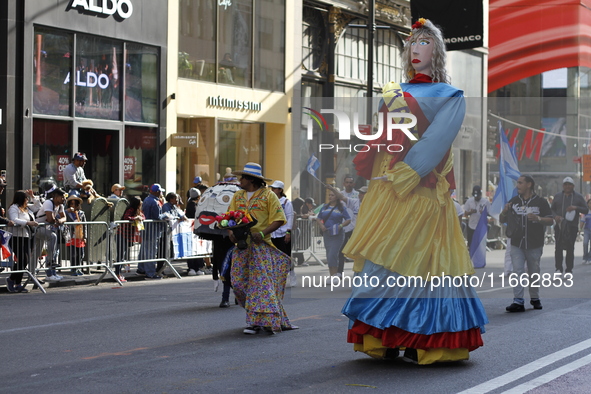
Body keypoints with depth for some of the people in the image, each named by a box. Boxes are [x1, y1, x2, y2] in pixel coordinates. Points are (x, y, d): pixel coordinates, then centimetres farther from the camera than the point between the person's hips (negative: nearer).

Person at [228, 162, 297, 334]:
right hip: (241, 245, 6)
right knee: (238, 281, -1)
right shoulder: (237, 196, 17)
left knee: (260, 281, -11)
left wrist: (263, 233, -19)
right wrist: (231, 232, -8)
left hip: (260, 245, -6)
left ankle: (257, 321, -11)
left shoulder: (268, 195, 0)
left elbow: (279, 219, -5)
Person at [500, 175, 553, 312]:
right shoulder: (514, 201, 11)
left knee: (534, 273, 9)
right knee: (518, 272, -8)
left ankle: (535, 298, 24)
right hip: (517, 244, 2)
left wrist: (538, 218, -21)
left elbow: (551, 221, -2)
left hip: (535, 244, -2)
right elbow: (502, 220, 14)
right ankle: (518, 301, -12)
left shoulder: (540, 202, 1)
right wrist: (504, 212, -9)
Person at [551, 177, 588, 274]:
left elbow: (586, 210, 5)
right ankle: (558, 268, 1)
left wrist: (576, 208, -13)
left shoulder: (578, 197, 9)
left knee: (570, 248, 1)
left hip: (572, 227, -1)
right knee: (558, 248, -6)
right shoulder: (557, 197, 13)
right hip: (559, 226, 1)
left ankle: (569, 270, 6)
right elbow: (552, 209, 16)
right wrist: (555, 216, -6)